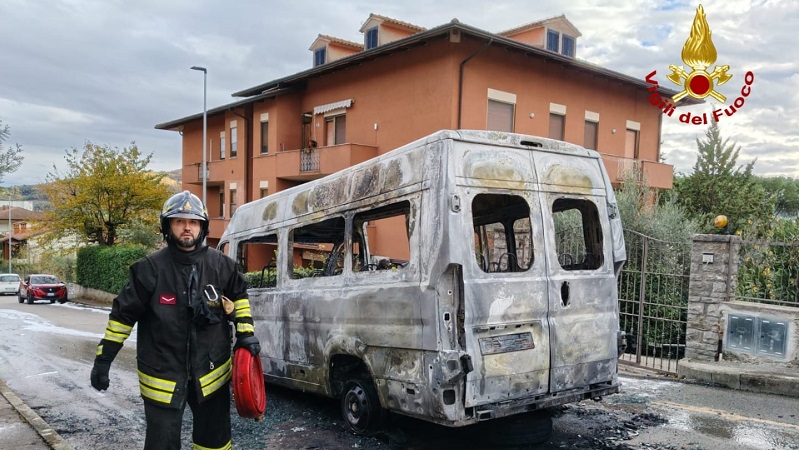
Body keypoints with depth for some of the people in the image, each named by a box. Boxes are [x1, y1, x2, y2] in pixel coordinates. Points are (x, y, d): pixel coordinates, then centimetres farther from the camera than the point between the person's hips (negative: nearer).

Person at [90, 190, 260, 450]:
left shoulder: (220, 265, -3)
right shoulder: (150, 268, -10)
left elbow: (239, 295, 14)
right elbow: (124, 314, -4)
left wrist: (245, 333, 5)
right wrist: (103, 359, -2)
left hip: (211, 372, 3)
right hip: (163, 374, -2)